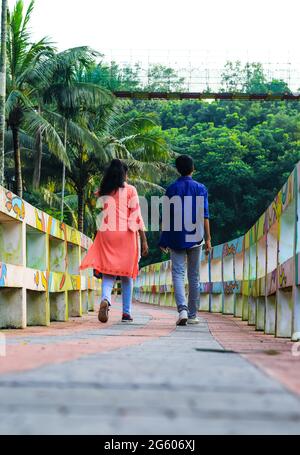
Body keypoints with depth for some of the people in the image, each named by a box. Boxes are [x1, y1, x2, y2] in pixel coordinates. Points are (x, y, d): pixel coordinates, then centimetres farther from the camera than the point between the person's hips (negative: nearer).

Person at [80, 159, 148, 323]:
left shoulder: (103, 192, 9)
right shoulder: (130, 190, -1)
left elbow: (101, 215, 7)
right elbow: (136, 217, -4)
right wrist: (144, 240, -2)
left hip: (106, 234, 2)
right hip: (126, 235, -2)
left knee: (108, 272, 3)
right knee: (126, 274, 9)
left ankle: (105, 299, -26)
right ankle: (126, 312, 11)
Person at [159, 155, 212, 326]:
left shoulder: (172, 189, 1)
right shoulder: (200, 188, 1)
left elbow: (167, 216, 1)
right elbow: (204, 216, -4)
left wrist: (164, 241, 7)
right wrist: (208, 239, -1)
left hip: (176, 239, -1)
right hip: (195, 238, 1)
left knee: (178, 274, -3)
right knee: (194, 277, 9)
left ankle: (183, 309, -24)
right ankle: (193, 315, 14)